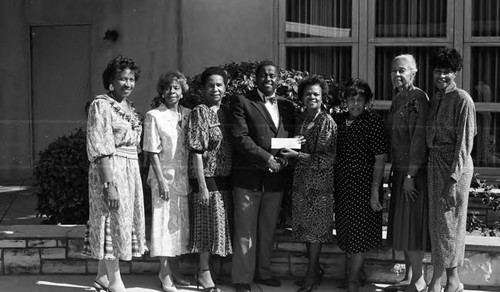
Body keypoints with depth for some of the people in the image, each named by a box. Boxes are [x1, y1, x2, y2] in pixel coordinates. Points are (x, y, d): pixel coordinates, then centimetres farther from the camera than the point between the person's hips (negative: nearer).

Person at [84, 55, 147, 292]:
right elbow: (98, 148, -17)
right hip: (111, 169, -8)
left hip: (131, 170, 8)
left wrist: (135, 173, 11)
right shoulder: (101, 105, -10)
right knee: (114, 222, -2)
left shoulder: (129, 106, 15)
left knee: (124, 221, 11)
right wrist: (109, 183, -22)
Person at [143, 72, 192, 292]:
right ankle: (165, 274, 7)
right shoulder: (154, 116, -5)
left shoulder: (187, 114, 8)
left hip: (184, 177, 5)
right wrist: (161, 179, -15)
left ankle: (174, 270, 23)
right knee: (165, 222, -1)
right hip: (165, 176, -5)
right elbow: (152, 151, -9)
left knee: (181, 222, 11)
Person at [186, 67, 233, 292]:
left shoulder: (227, 112, 10)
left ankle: (205, 271, 23)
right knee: (209, 225, 0)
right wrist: (202, 186, -17)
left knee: (220, 226, 11)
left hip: (226, 180, 6)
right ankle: (204, 273, 13)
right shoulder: (199, 113, -8)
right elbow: (196, 152, -13)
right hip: (208, 179, -6)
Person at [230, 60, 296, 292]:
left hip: (275, 177, 5)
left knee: (268, 229, 14)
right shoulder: (242, 102, -2)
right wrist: (266, 158, -15)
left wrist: (283, 159, -6)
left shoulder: (287, 106, 14)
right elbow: (240, 137, -11)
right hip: (248, 176, -5)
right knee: (245, 231, -1)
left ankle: (263, 272, 28)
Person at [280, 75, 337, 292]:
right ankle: (315, 269, 24)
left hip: (320, 182, -6)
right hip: (301, 180, 6)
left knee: (315, 227, 1)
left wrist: (297, 155, -20)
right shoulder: (301, 119, 9)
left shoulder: (327, 122, -10)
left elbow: (327, 158, -14)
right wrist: (289, 147, -5)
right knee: (305, 226, 10)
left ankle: (311, 275, 9)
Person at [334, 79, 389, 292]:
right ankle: (358, 272, 32)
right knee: (345, 229, 13)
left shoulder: (373, 122, -10)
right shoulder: (338, 120, 4)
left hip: (364, 184, -5)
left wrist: (375, 191, -16)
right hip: (341, 183, 5)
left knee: (359, 233, 2)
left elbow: (380, 159, -12)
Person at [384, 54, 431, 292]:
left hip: (414, 172, -9)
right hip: (400, 171, 9)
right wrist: (395, 173, 15)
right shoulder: (397, 99, 13)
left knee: (412, 224, -3)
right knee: (403, 226, 12)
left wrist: (410, 176, -19)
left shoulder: (418, 98, -13)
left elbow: (419, 138, -18)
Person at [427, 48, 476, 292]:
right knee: (436, 222, 12)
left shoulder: (462, 100, -13)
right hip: (434, 164, 7)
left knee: (449, 223, 1)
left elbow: (464, 143, -16)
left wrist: (453, 180, -20)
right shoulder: (435, 99, 10)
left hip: (454, 165, -7)